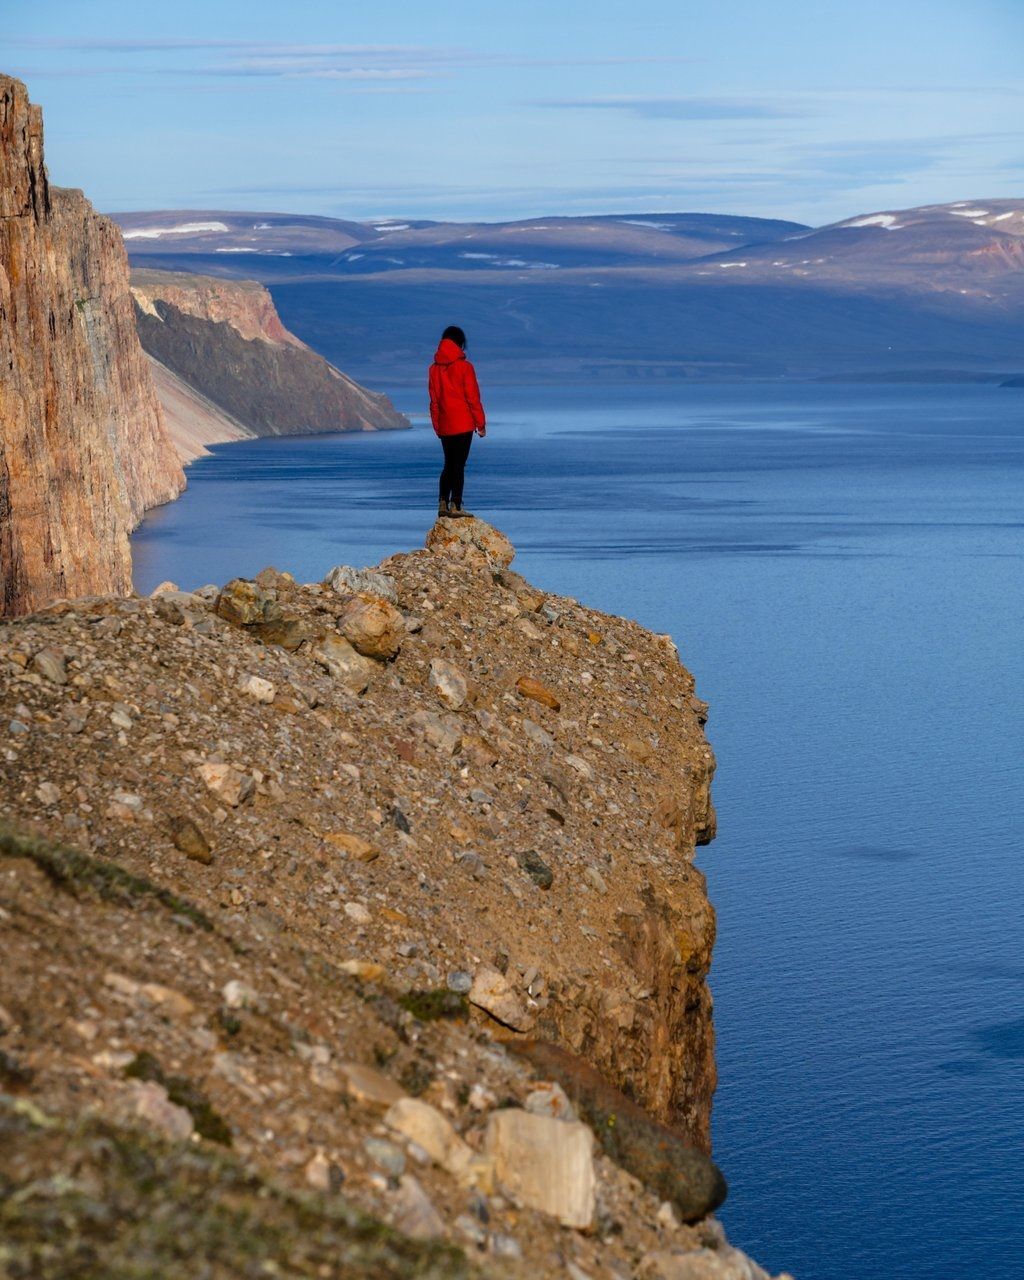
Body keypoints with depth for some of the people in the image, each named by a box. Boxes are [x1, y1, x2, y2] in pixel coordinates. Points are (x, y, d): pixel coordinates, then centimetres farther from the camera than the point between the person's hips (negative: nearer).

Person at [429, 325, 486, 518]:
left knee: (449, 464, 15)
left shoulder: (434, 368, 6)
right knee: (459, 465, -3)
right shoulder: (464, 367, -9)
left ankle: (443, 504, 11)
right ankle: (456, 506, -6)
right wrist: (481, 423, -1)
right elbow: (473, 398, -7)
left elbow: (434, 399, 9)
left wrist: (437, 426, 15)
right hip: (463, 424, -5)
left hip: (444, 426, 5)